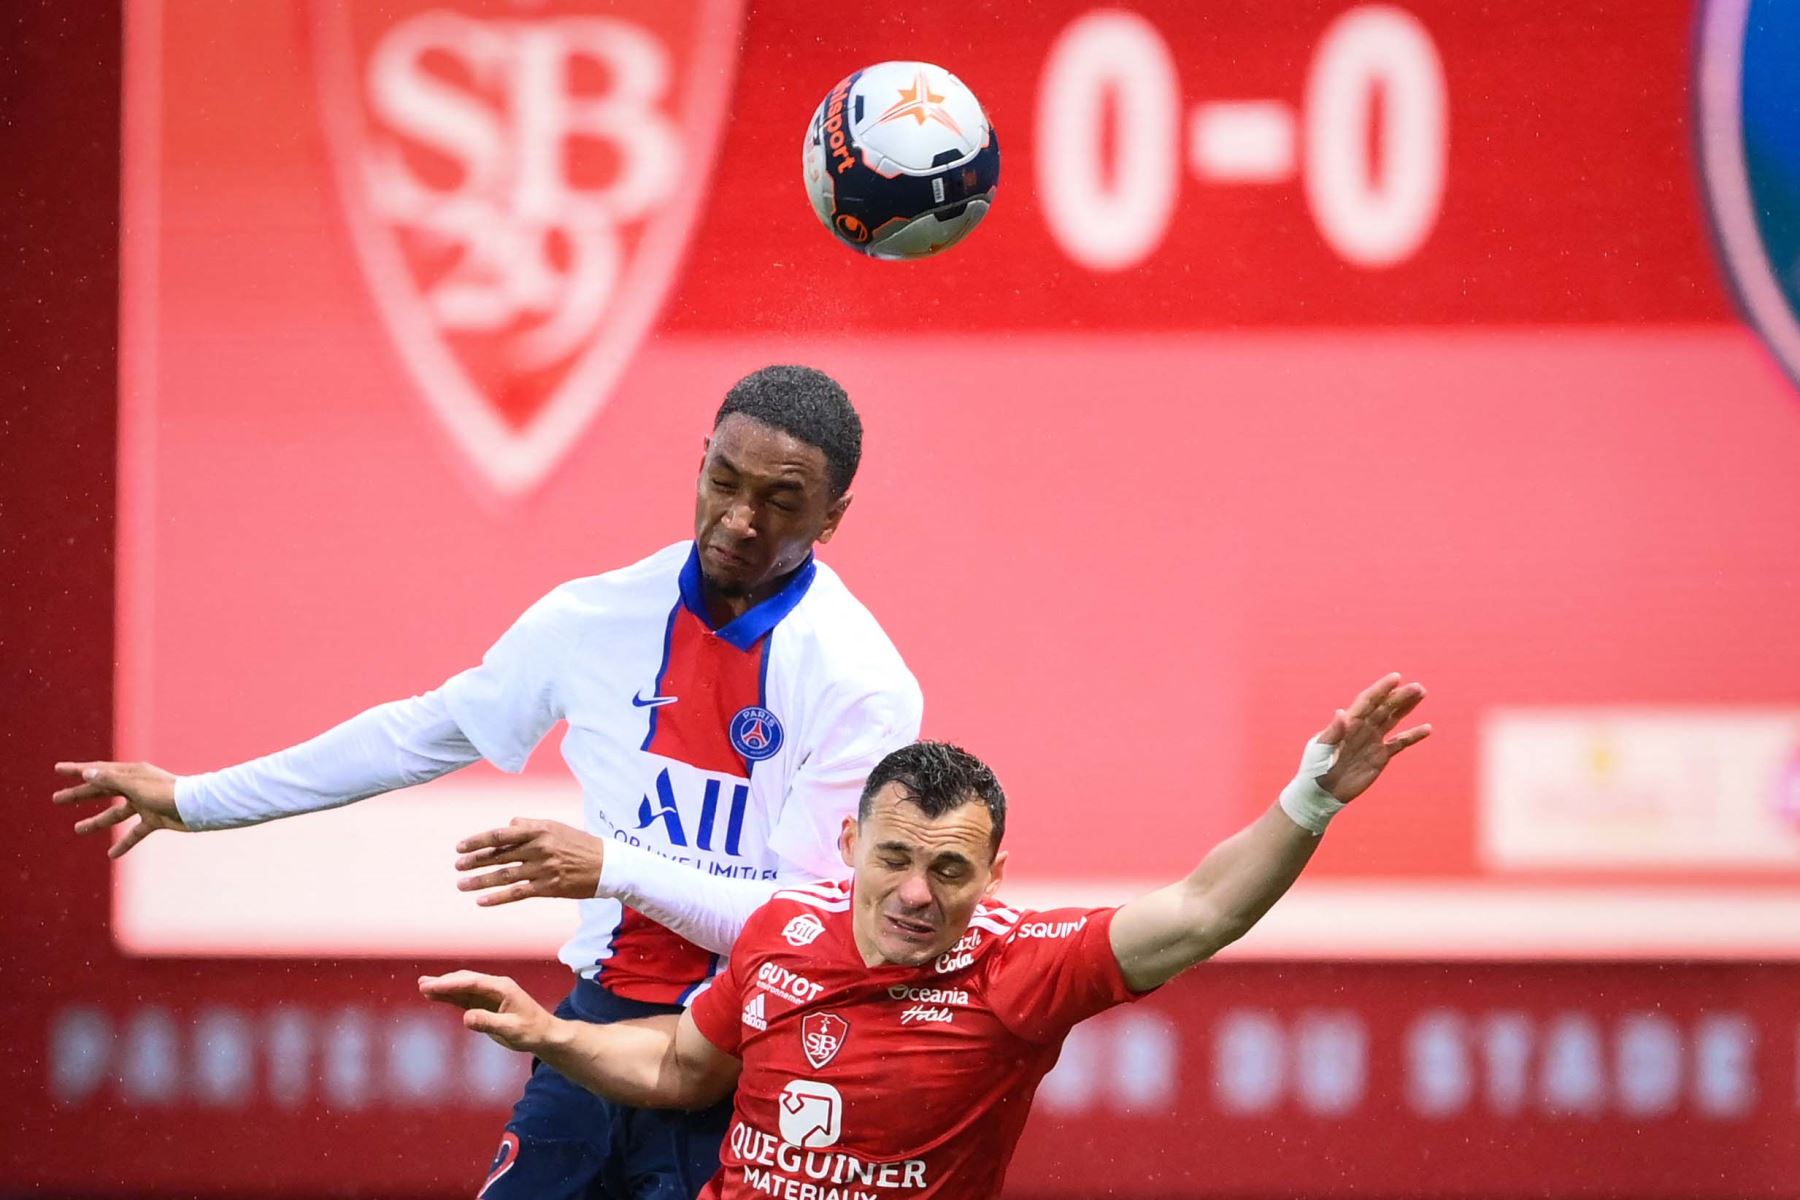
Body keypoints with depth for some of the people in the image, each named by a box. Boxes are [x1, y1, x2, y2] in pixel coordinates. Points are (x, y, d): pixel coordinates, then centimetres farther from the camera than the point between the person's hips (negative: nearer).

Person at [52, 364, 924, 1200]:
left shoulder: (861, 682, -12)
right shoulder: (602, 616, 2)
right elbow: (425, 734, 14)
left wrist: (615, 869, -26)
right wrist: (194, 801, 19)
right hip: (598, 1020, 4)